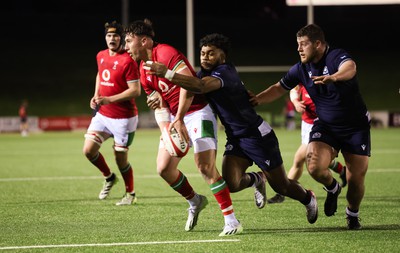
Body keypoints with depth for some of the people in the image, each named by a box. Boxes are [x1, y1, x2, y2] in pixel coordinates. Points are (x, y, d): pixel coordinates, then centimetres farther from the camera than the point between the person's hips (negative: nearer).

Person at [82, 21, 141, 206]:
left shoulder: (127, 61, -17)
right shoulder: (101, 56, 6)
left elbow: (135, 90, -20)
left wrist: (109, 99, -25)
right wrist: (96, 96, 11)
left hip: (123, 118, -7)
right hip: (102, 114, 7)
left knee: (120, 157, 1)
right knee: (89, 150, -2)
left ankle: (130, 194, 23)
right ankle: (109, 178, 25)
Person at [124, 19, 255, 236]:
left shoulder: (165, 53, -17)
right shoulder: (143, 73, 10)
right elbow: (160, 105, 12)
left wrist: (179, 119, -28)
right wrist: (166, 127, -9)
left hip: (197, 111, -9)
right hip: (175, 118, 9)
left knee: (205, 167, -17)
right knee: (164, 168, 1)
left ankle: (231, 221, -10)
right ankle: (195, 202, 25)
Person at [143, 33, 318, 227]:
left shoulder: (224, 73, -27)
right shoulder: (206, 73, 2)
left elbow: (201, 86, -46)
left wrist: (167, 73, -55)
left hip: (257, 136, -7)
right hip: (235, 138, 7)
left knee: (281, 186, 8)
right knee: (230, 184, -13)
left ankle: (308, 198, 41)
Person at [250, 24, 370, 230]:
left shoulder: (337, 57, -21)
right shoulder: (301, 69, -3)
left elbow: (350, 68, -45)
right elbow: (279, 88, 13)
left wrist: (333, 77, -66)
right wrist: (257, 99, -2)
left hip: (356, 127, -4)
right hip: (325, 126, 4)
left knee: (356, 179, -5)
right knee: (315, 167, -22)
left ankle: (352, 213, 26)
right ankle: (332, 188, 12)